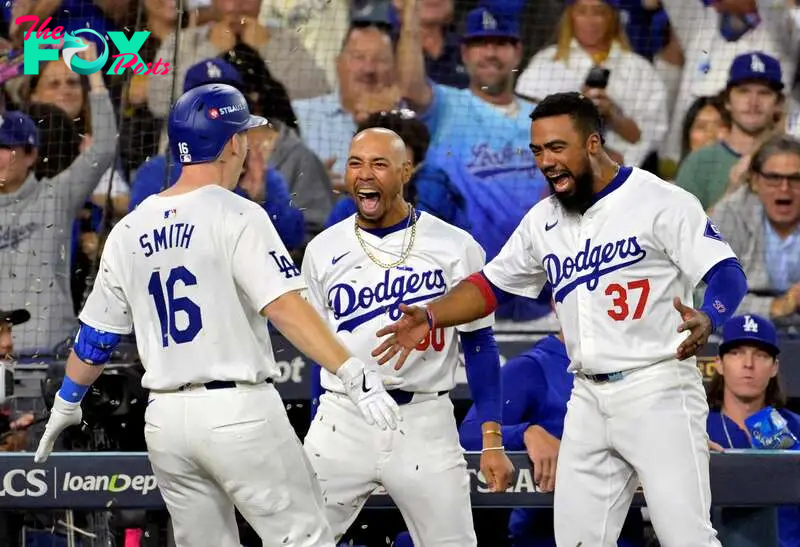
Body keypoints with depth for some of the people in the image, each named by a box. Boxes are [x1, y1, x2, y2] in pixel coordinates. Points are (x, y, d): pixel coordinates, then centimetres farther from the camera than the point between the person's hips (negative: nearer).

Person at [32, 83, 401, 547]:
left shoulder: (129, 230, 10)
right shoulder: (236, 216, -8)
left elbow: (96, 336, 17)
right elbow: (285, 308, -20)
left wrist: (67, 404, 32)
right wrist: (354, 374, -24)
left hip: (166, 419, 6)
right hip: (238, 412, -6)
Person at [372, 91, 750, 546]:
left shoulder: (661, 202, -8)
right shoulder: (543, 220, 12)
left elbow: (728, 273, -15)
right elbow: (491, 285, 21)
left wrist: (706, 319, -37)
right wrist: (429, 317, 4)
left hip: (658, 391, -7)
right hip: (589, 401, 7)